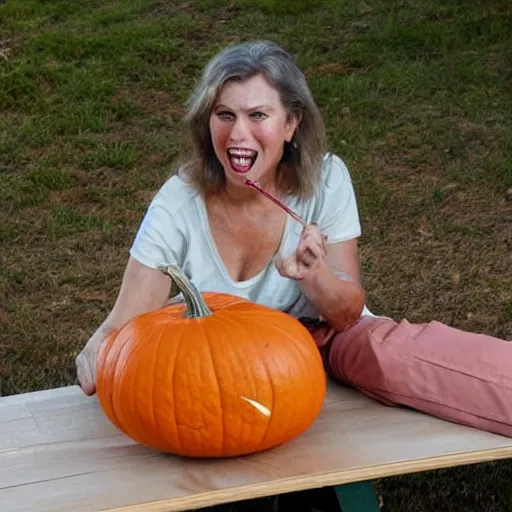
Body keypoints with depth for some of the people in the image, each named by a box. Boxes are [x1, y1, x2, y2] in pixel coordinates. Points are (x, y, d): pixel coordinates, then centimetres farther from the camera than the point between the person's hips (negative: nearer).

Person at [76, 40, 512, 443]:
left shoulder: (324, 179, -17)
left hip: (327, 340, -1)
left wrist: (312, 275, -36)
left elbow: (349, 313, -14)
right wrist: (97, 356, -40)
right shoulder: (180, 204, -18)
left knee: (392, 352, -34)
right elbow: (124, 326, -16)